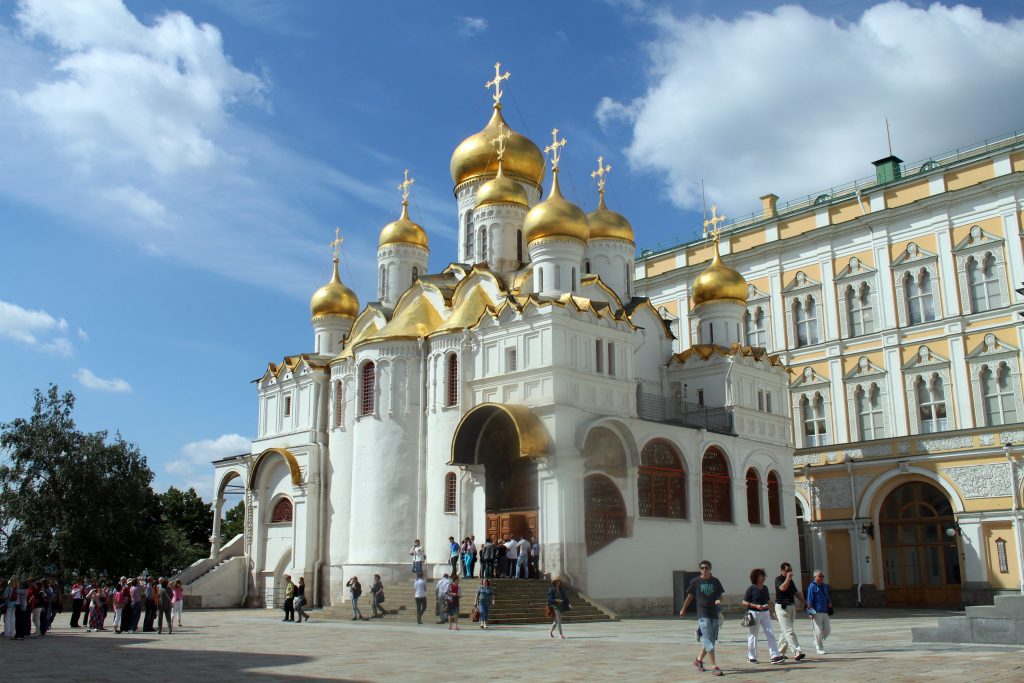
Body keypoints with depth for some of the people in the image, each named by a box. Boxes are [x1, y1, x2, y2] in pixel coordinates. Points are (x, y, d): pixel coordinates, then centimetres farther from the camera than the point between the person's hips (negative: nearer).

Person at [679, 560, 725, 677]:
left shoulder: (715, 582, 5)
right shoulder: (695, 581, -2)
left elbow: (720, 595, 14)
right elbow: (690, 596, 9)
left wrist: (719, 600, -11)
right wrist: (683, 609, 19)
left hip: (715, 614, 4)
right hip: (703, 615, -4)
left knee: (711, 640, 12)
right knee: (708, 641, -9)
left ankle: (699, 660, 32)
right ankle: (714, 667, -10)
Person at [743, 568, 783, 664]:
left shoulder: (765, 588, 9)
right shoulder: (751, 588, -9)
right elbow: (744, 603, -10)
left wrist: (771, 611, 16)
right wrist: (756, 606, -20)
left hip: (765, 613, 6)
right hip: (754, 613, -5)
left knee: (770, 634, -3)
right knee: (753, 635, 5)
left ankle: (775, 656, -4)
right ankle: (751, 657, 17)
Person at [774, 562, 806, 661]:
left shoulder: (791, 580, 16)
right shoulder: (778, 579, -8)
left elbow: (796, 592, 23)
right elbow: (783, 588, -27)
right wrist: (788, 578, -21)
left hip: (791, 606, 8)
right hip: (782, 607, -8)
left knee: (785, 631, 12)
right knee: (789, 631, -12)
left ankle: (780, 653, 19)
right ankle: (798, 652, -20)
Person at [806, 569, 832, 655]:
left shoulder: (825, 586, 14)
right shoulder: (812, 587, -8)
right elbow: (810, 601, -11)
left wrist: (829, 602, 9)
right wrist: (811, 612, -16)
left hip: (825, 612, 7)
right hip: (817, 612, -7)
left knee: (828, 629, 8)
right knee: (818, 631, -3)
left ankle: (817, 642, 28)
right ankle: (820, 649, 6)